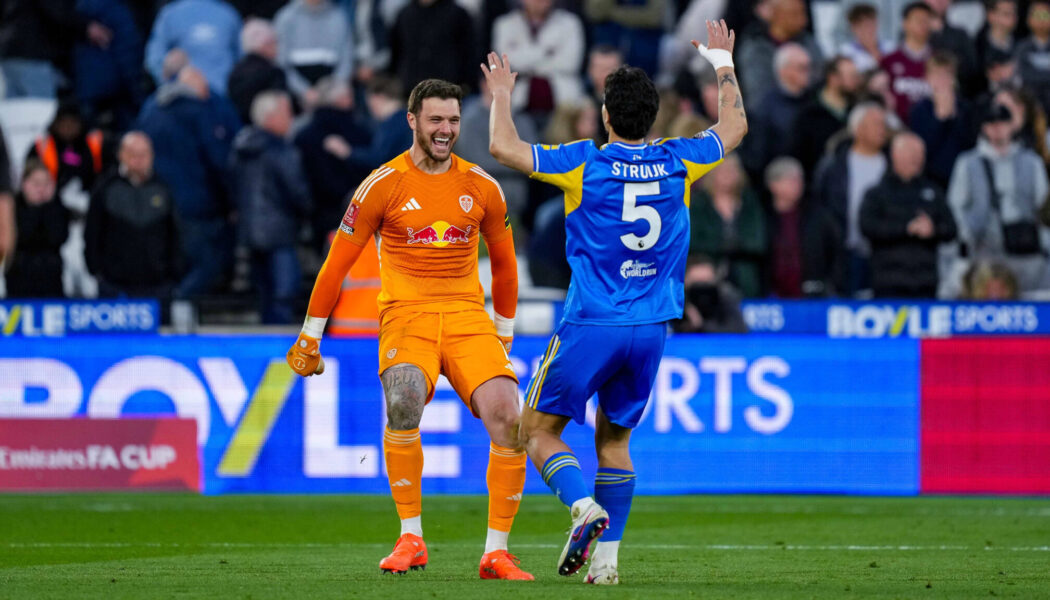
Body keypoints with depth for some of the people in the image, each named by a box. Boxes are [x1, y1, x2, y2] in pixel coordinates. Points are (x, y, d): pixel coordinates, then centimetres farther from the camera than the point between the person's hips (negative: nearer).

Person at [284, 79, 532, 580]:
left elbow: (503, 262, 22)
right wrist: (309, 335, 9)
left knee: (506, 417, -17)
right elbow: (338, 262, 7)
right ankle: (411, 539, -18)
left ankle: (496, 553, -7)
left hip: (468, 317, 3)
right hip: (406, 314, -3)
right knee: (403, 401, -32)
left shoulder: (481, 187, 8)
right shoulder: (383, 186, 0)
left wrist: (504, 332, 26)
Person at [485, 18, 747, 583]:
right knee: (614, 438, 17)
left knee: (538, 429, 5)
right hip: (651, 328, 4)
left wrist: (501, 95, 9)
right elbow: (734, 126, 21)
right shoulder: (678, 161, 3)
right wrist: (723, 62, 34)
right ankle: (606, 555, 9)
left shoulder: (584, 163, -8)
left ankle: (584, 507, -21)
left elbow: (504, 147, -8)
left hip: (591, 325, -4)